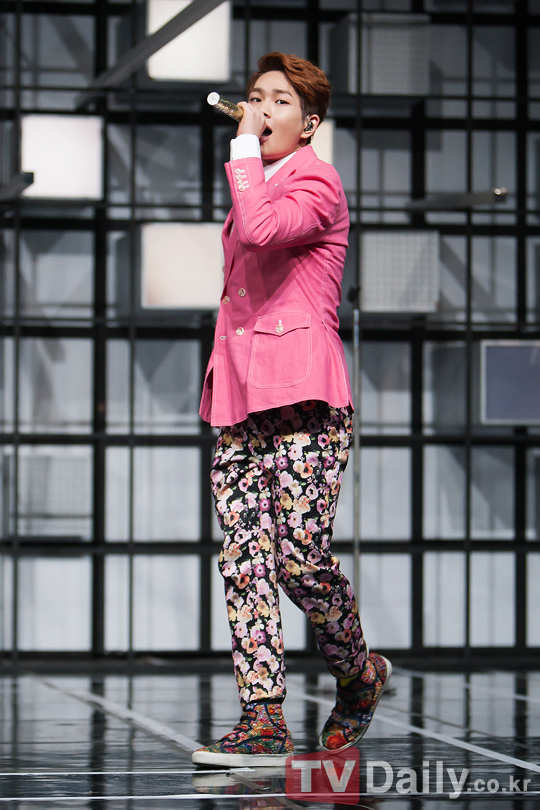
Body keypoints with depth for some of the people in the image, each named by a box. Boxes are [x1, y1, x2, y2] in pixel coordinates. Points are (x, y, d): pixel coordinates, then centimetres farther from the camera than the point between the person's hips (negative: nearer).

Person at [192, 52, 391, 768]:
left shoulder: (316, 183, -4)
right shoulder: (254, 189, 22)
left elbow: (261, 230, -25)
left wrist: (243, 149, -12)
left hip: (303, 399, -8)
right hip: (241, 400, 8)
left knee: (302, 557, -11)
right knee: (244, 558, -3)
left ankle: (360, 673, 15)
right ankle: (263, 721, -5)